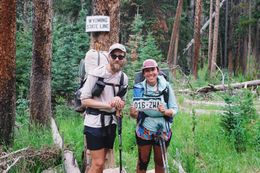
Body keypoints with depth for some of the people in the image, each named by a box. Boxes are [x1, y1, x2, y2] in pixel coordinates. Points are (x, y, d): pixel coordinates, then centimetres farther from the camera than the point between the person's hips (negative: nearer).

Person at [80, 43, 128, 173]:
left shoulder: (124, 78, 5)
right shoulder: (96, 74, -12)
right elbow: (84, 100, -13)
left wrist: (119, 104, -5)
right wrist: (108, 104, -20)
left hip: (110, 123, 6)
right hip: (95, 122, -6)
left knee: (100, 162, 13)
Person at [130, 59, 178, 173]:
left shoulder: (166, 86, -12)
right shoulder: (139, 88, -9)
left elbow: (175, 109, -8)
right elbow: (135, 114, -5)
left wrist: (165, 111, -29)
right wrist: (133, 113, -28)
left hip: (163, 131, 0)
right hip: (144, 130, 0)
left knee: (160, 162, 18)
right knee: (143, 161, 12)